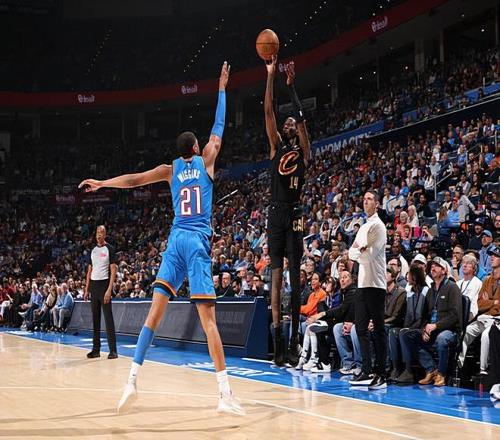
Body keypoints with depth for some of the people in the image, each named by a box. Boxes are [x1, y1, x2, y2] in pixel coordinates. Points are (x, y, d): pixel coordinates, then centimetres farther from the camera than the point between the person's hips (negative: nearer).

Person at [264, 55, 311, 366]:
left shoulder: (303, 151, 7)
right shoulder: (277, 147, 14)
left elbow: (301, 118, -6)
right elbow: (268, 112, 6)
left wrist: (291, 85, -4)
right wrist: (271, 76, 1)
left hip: (294, 216, -3)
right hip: (276, 214, 3)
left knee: (295, 277, -2)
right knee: (276, 276, 0)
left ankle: (295, 340, 0)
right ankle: (279, 338, 1)